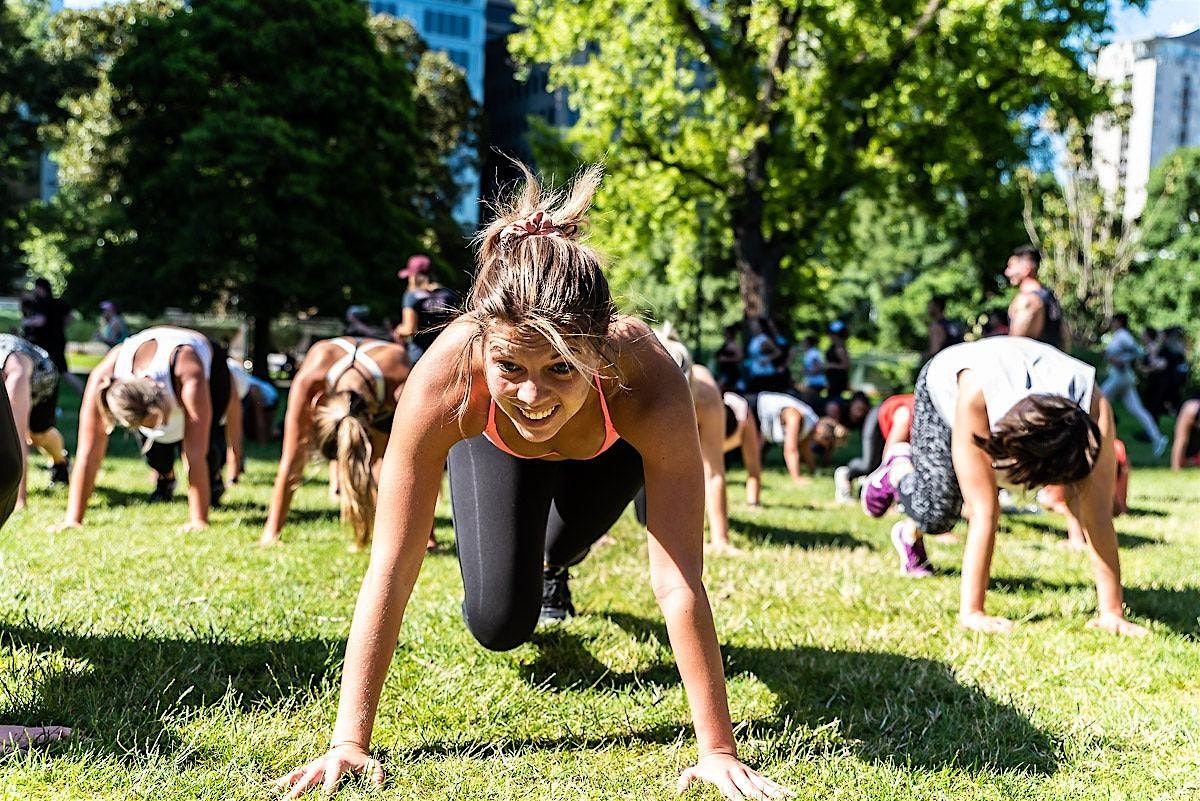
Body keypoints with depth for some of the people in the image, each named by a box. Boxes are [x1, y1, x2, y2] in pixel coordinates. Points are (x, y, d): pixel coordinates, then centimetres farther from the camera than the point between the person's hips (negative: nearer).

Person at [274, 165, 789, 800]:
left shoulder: (649, 384, -47)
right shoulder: (447, 376, -45)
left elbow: (679, 584, -43)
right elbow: (389, 573, -39)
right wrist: (348, 743, -39)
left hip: (606, 447, 0)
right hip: (495, 440, 0)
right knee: (500, 625, -4)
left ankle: (552, 564, 57)